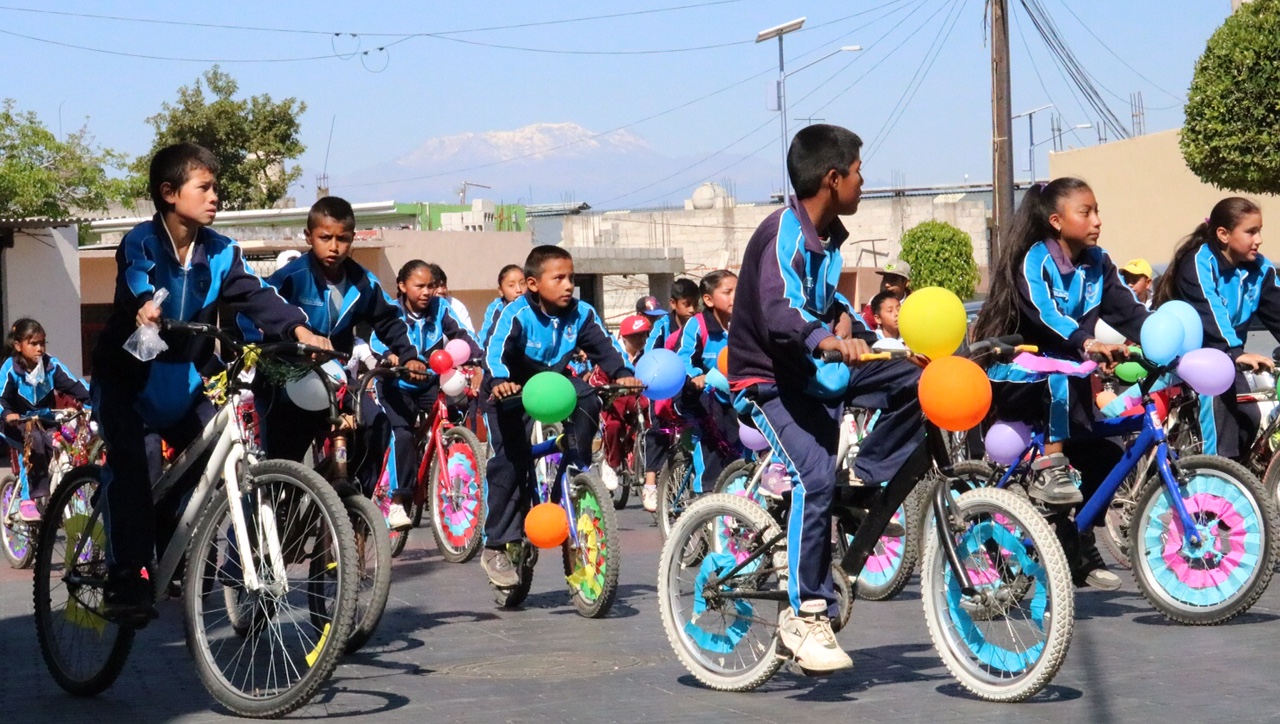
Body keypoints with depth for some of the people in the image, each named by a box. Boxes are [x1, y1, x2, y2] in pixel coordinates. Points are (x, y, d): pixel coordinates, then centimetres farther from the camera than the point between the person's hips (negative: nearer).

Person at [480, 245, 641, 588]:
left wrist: (622, 374, -32)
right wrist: (499, 381, -56)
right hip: (511, 391, -4)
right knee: (510, 463, -16)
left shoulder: (581, 313, -10)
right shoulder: (518, 314, -25)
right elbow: (496, 350, -37)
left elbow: (603, 346, -13)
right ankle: (496, 546, -10)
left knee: (588, 402, -26)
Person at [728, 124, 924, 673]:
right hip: (768, 380, -8)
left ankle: (866, 485, -1)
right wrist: (828, 340, -55)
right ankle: (805, 617, -22)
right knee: (815, 477, -27)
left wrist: (845, 318, 5)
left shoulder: (827, 235, 8)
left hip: (813, 370, 8)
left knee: (914, 383, -12)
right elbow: (779, 314, -37)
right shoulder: (784, 234, -20)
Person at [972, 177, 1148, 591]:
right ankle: (1049, 468, -27)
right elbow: (1042, 311, -32)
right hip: (1015, 378, -7)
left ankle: (1079, 551, 11)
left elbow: (1128, 309, -5)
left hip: (1065, 377, 7)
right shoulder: (1035, 259, -15)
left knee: (1103, 457, -2)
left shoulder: (1097, 263, 5)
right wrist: (1087, 343, -48)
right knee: (1065, 377, -37)